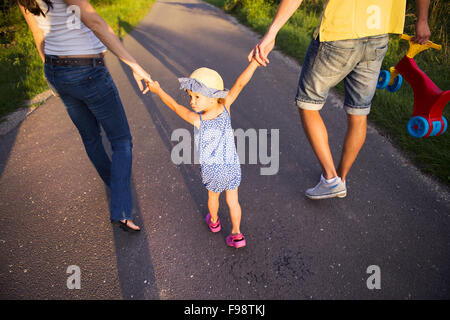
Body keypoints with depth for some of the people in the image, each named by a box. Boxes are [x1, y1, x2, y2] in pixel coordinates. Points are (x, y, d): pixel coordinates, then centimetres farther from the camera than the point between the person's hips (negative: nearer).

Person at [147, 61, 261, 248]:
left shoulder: (197, 120, -26)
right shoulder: (225, 108, -20)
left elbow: (175, 106, -13)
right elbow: (240, 83, -28)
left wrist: (158, 90, 1)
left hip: (211, 169, -1)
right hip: (232, 165, 2)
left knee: (213, 196, 26)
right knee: (232, 200, 17)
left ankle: (214, 221, 51)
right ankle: (236, 234, 26)